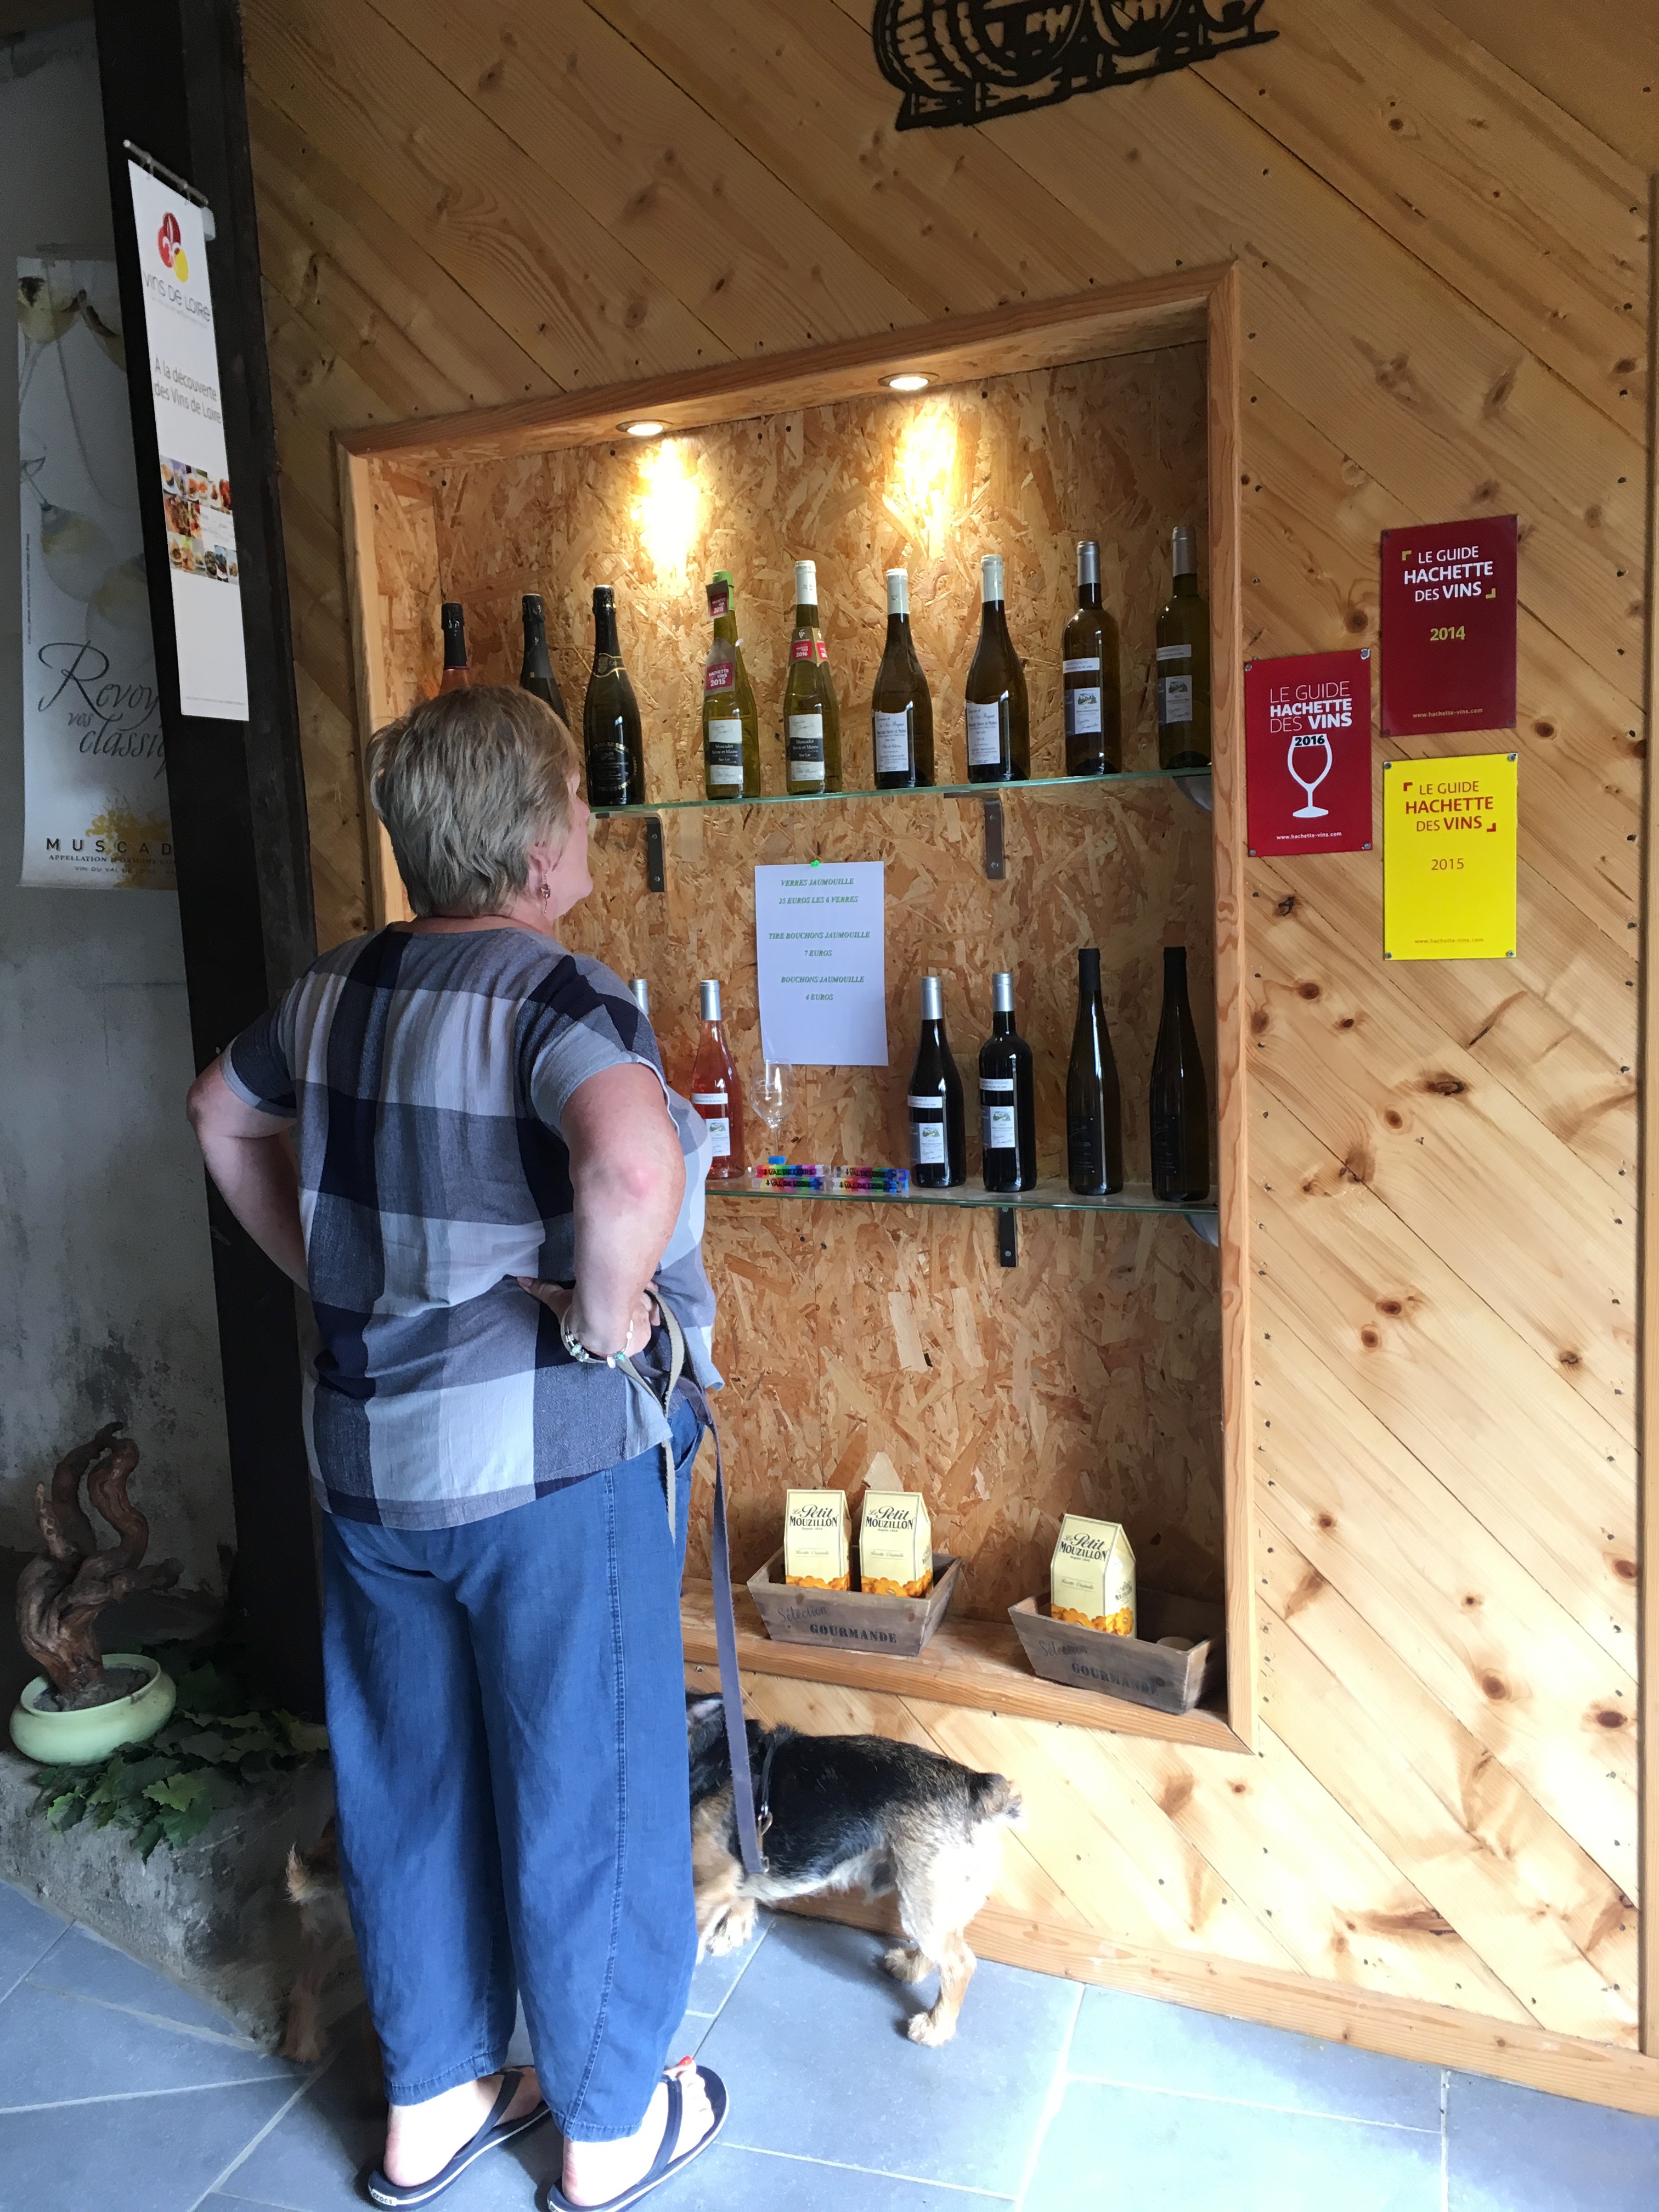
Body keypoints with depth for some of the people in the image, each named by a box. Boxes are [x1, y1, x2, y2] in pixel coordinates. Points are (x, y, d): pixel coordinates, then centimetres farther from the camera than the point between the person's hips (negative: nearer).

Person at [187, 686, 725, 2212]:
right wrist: (607, 1317, -22)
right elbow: (635, 1166, -40)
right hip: (553, 1461, -7)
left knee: (406, 1780, 21)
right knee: (584, 1791, 12)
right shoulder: (555, 995, -20)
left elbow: (224, 1121, 20)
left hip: (368, 1453, 7)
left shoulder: (336, 988, 4)